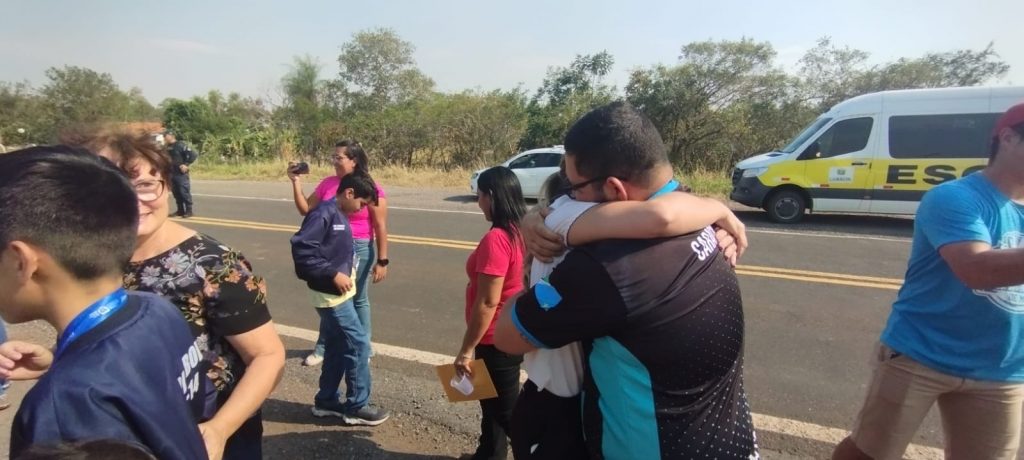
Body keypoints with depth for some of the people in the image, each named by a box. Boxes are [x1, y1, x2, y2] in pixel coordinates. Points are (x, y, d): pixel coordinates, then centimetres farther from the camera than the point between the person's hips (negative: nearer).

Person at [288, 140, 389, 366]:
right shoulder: (328, 183, 2)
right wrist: (296, 182, -3)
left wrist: (382, 260, -13)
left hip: (359, 249, -4)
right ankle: (323, 347, 29)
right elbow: (306, 209, 8)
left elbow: (380, 227, -11)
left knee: (358, 300, 9)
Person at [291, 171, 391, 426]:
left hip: (339, 293, 10)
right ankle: (357, 407, 9)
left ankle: (326, 401, 30)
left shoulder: (339, 215, 11)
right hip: (330, 294, -10)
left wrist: (350, 269, 5)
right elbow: (301, 248, -26)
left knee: (336, 348, 17)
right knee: (358, 345, -4)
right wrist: (333, 274, -23)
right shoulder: (323, 214, -18)